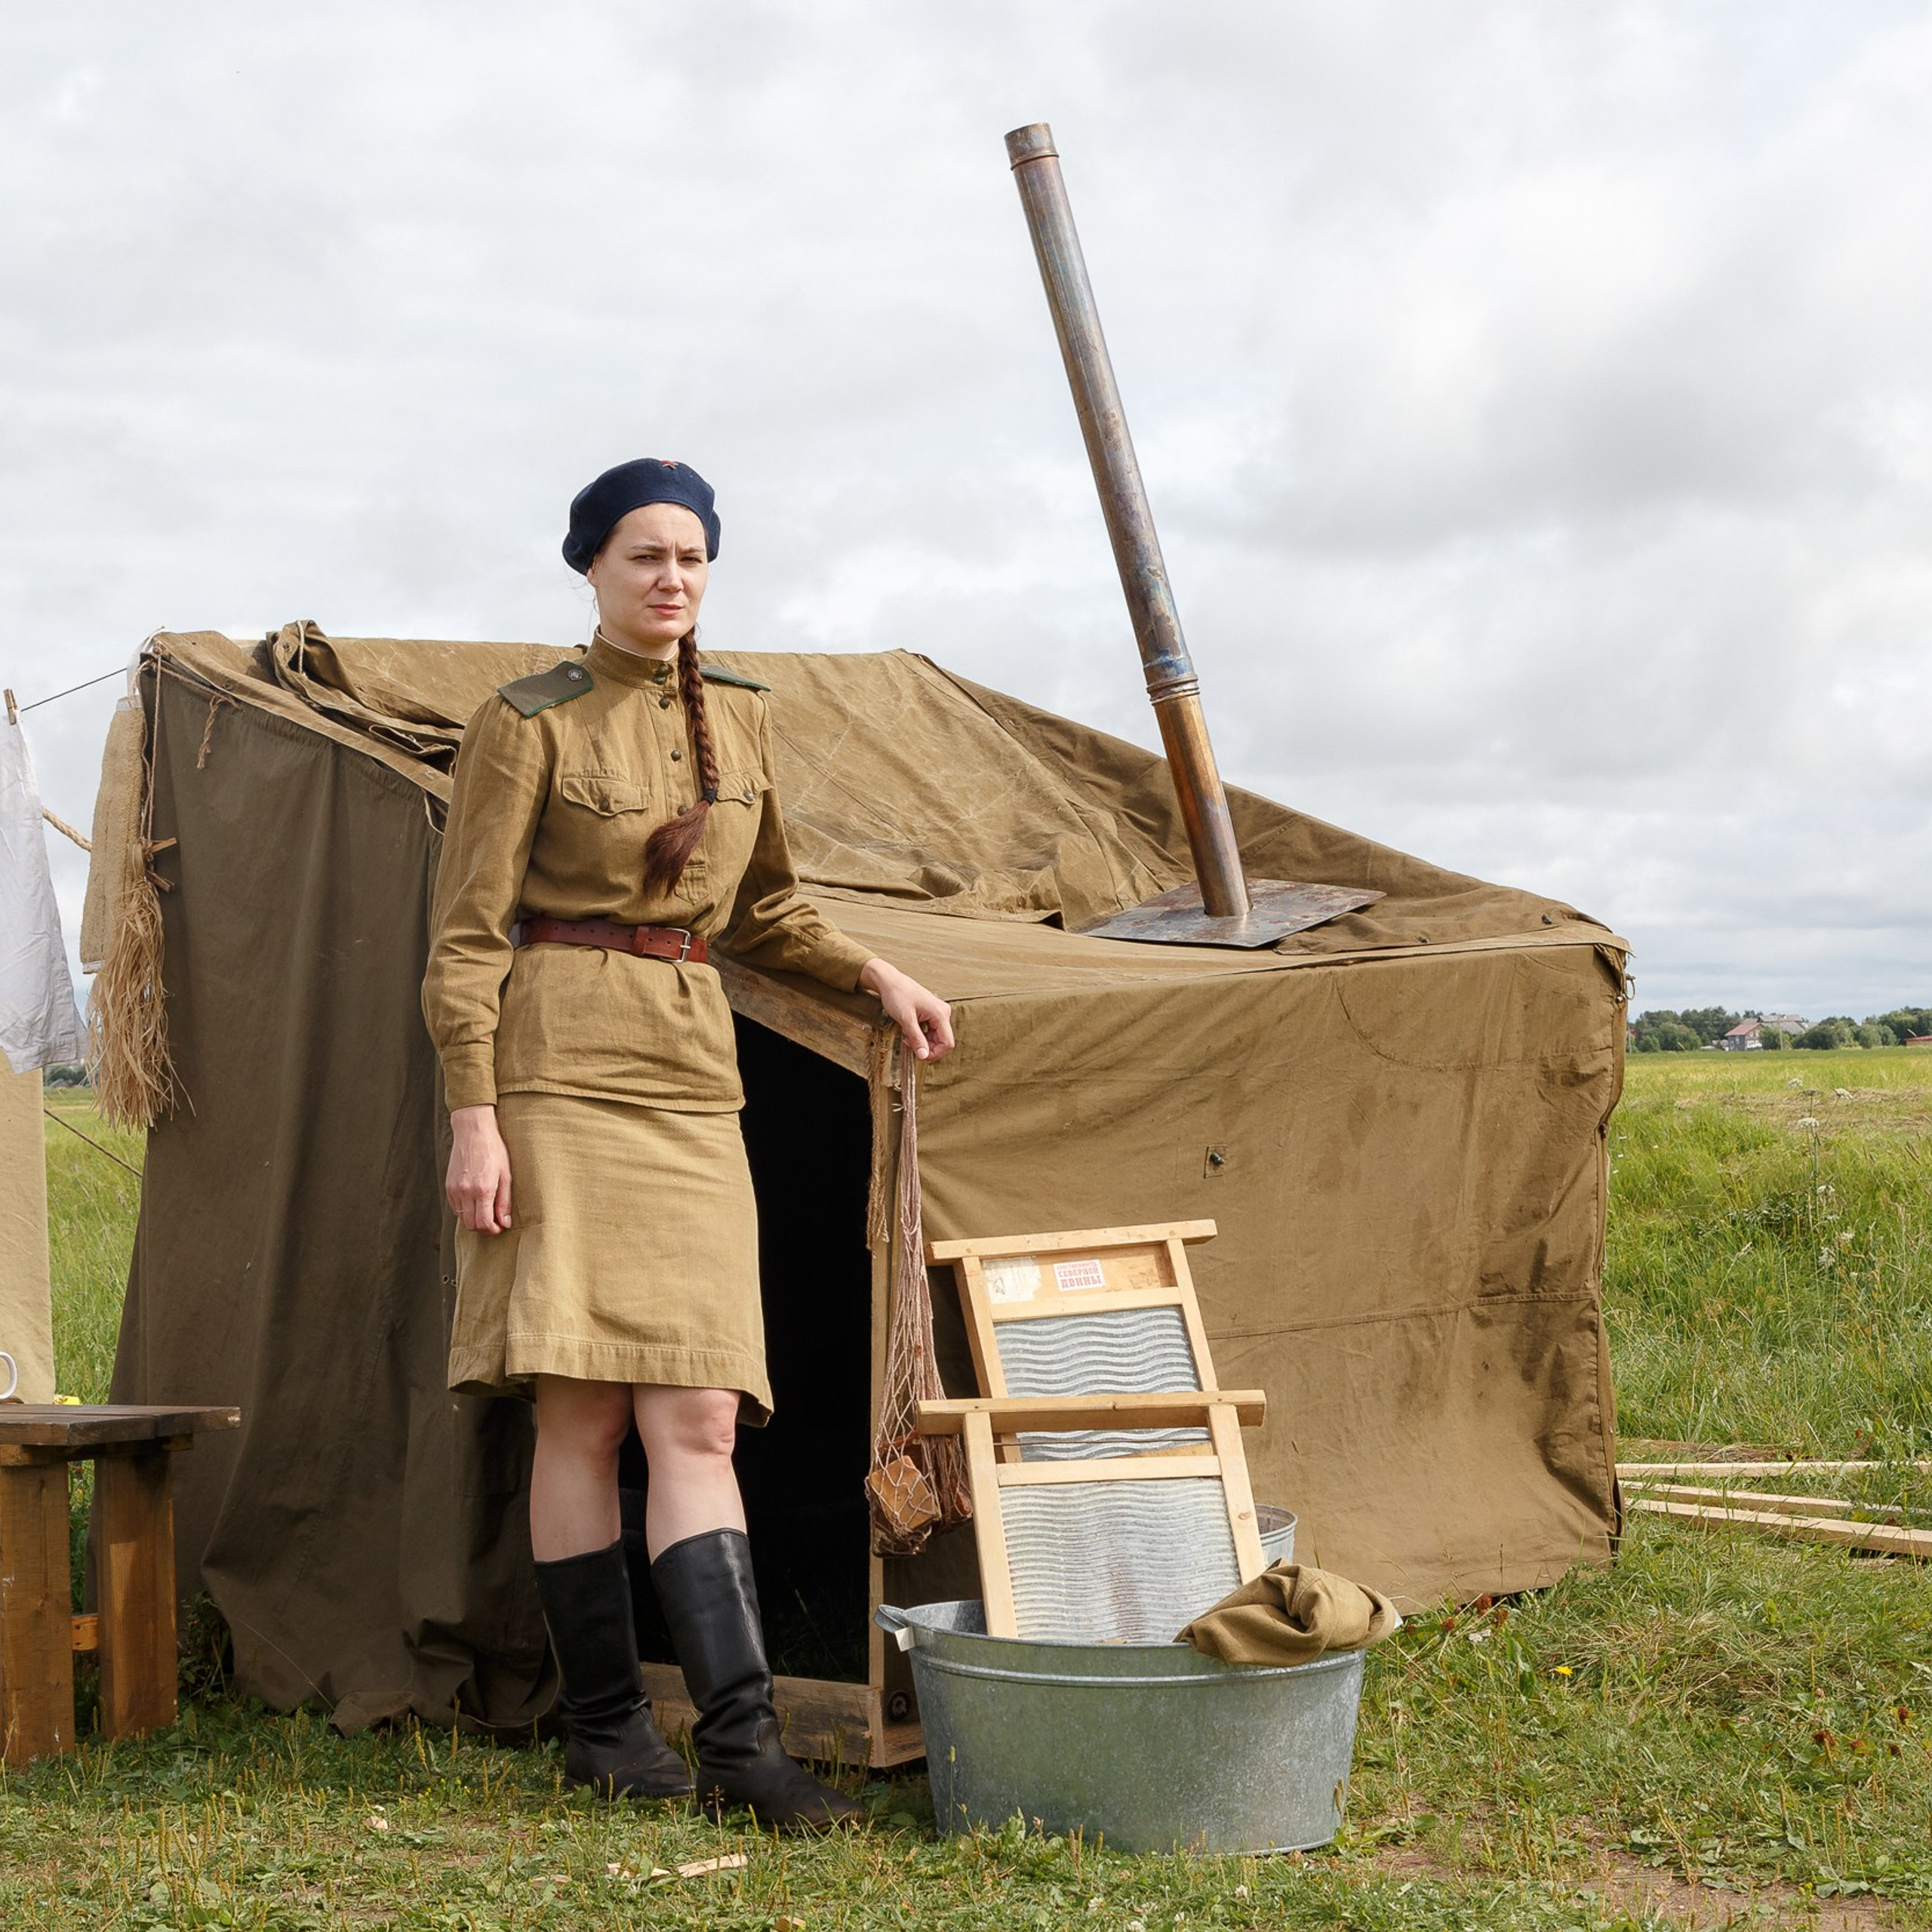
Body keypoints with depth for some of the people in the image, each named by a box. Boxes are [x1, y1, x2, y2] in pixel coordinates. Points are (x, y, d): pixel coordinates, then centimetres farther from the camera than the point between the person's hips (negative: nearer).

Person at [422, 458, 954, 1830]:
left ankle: (741, 1737, -7)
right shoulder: (528, 723, -2)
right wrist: (473, 1113, -12)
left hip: (694, 1077, 5)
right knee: (582, 1408, -5)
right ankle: (604, 1729, 5)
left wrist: (875, 973, 13)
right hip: (560, 1065, -5)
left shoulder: (738, 714, 14)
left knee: (699, 1419, -4)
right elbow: (466, 936, -5)